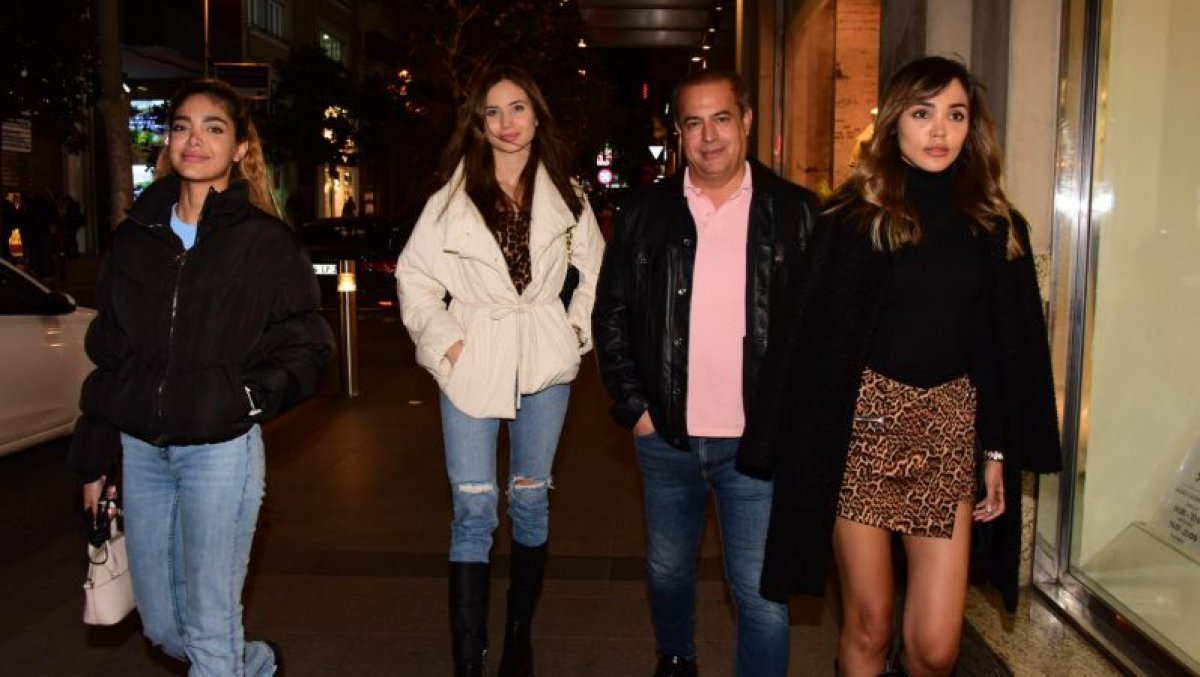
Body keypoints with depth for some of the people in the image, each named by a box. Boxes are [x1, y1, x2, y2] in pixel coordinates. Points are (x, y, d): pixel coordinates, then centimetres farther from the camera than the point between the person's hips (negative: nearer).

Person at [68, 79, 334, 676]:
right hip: (141, 448, 5)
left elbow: (307, 349, -2)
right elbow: (107, 353, 13)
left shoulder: (266, 242, -3)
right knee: (161, 626, 15)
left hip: (221, 448, -5)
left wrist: (252, 396, -19)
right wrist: (93, 459, 13)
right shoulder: (134, 238, 9)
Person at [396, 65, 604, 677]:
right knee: (473, 511, -3)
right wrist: (443, 340, -6)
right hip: (472, 364, -1)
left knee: (531, 499, 11)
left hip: (544, 362, 2)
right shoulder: (453, 198, 0)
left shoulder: (565, 195, 5)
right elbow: (414, 275, 3)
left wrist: (578, 330, 2)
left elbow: (596, 271, 12)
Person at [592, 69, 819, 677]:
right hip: (666, 436, 3)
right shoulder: (645, 212, 4)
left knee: (762, 592, -1)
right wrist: (633, 405, 0)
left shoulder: (796, 212, -1)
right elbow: (611, 316, 8)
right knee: (667, 570, 20)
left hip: (757, 439, -3)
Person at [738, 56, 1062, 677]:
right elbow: (817, 335, -4)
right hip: (863, 422, -2)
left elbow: (1009, 349, 11)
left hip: (950, 427, 3)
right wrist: (808, 445, -7)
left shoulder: (996, 226, 8)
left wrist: (997, 452, 8)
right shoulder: (854, 217, -2)